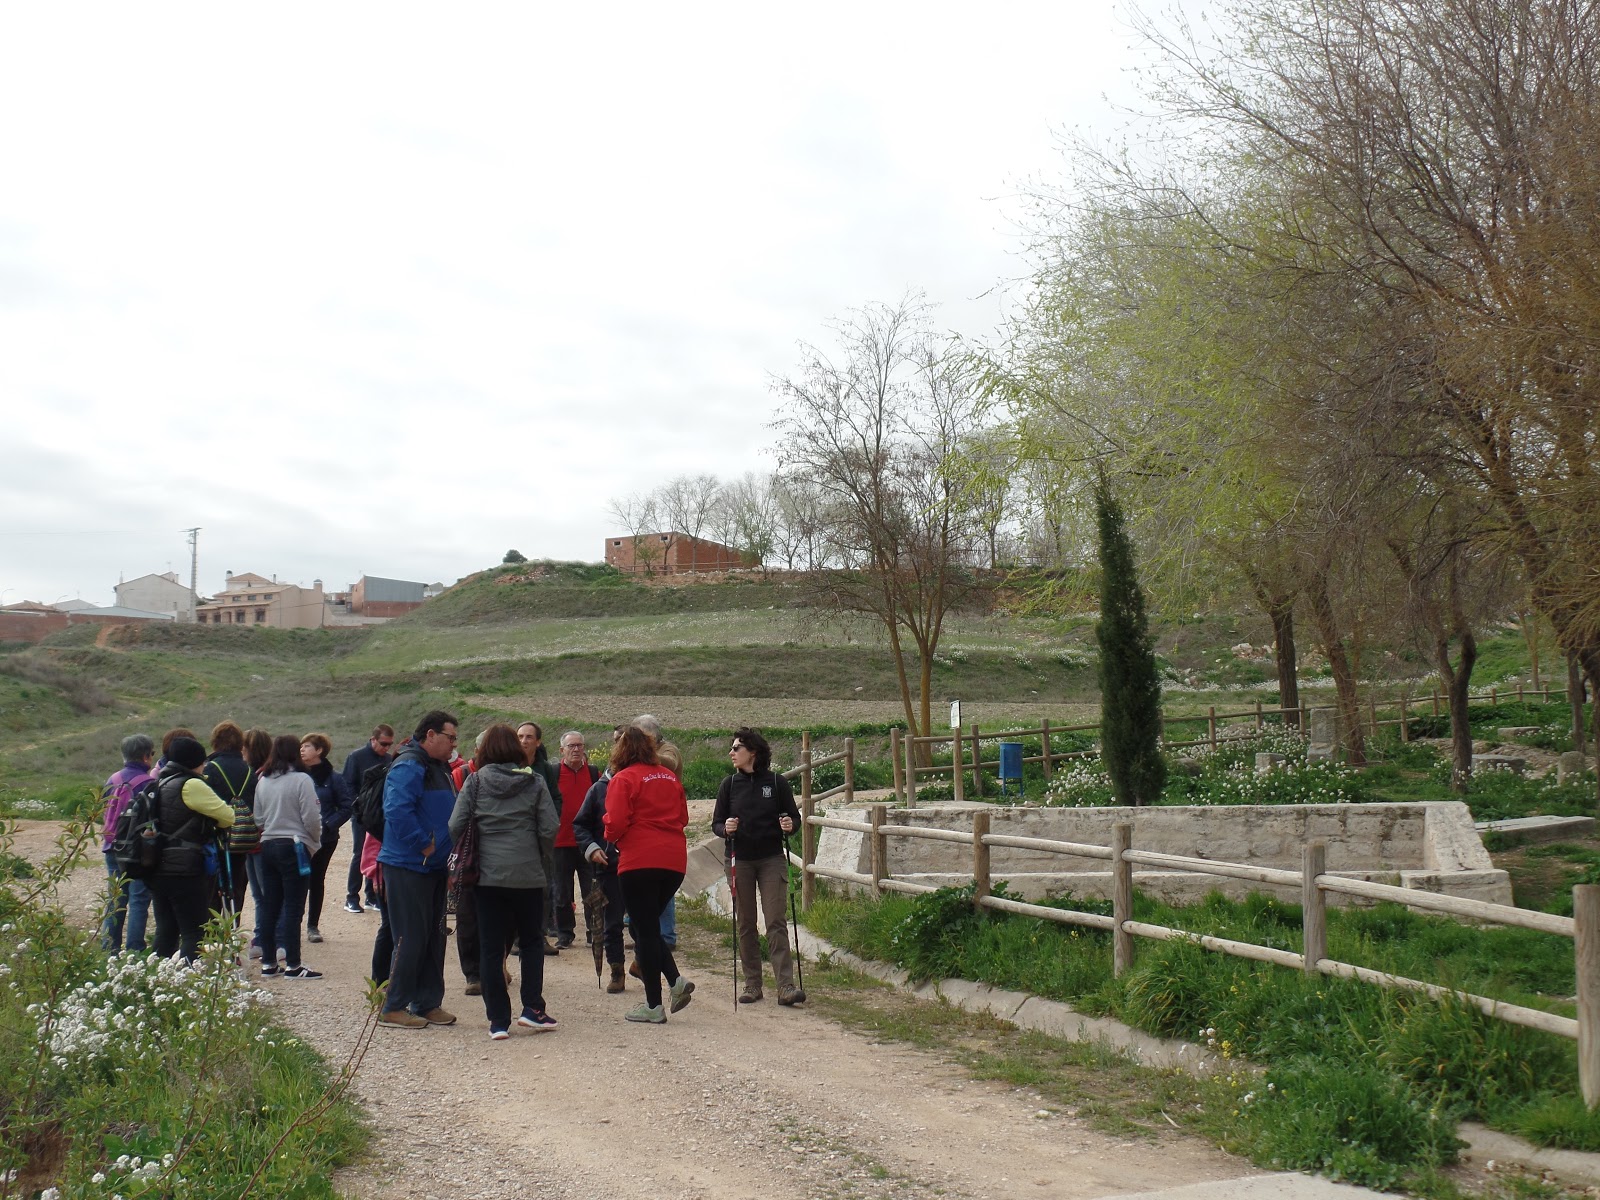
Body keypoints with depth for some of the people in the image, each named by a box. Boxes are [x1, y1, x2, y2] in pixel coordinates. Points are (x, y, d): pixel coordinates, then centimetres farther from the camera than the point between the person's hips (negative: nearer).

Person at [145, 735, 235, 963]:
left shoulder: (159, 783, 13)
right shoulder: (191, 785, -14)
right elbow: (227, 816, -12)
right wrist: (212, 823, 9)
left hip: (157, 870, 8)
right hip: (186, 871, -8)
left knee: (165, 931, 13)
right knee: (194, 933, -5)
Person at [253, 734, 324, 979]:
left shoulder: (262, 782, 7)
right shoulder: (301, 780, -12)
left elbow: (258, 818, 12)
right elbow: (311, 818, -13)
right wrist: (315, 843, 2)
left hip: (267, 846, 6)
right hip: (294, 847, -6)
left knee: (269, 906, 11)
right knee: (293, 908, -3)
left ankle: (268, 962, 16)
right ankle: (292, 965, -2)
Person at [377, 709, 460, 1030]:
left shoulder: (438, 769, 16)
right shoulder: (408, 767, -15)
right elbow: (397, 811, -27)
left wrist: (447, 856, 15)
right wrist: (423, 844, -21)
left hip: (434, 868, 10)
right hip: (408, 867, -10)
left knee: (434, 936, 12)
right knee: (411, 938, -5)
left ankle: (428, 1003, 20)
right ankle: (394, 1008, 3)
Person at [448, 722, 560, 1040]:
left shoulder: (475, 781, 2)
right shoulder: (534, 781, 2)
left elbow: (455, 826, -4)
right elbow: (550, 828, -4)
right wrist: (546, 868, 8)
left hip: (486, 874, 0)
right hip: (528, 875, 0)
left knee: (491, 948, 6)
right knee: (532, 942, 16)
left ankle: (498, 1021, 5)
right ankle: (532, 1008, 8)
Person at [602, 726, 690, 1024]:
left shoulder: (624, 779, -6)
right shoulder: (670, 777, 13)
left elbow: (616, 823, -12)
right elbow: (683, 818, 16)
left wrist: (611, 837, 8)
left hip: (639, 862, -6)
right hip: (675, 861, 6)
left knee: (644, 929, 1)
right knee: (649, 925, 19)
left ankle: (653, 1006, 4)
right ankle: (675, 979, 0)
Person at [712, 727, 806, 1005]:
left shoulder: (776, 782, 0)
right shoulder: (730, 784, 5)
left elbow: (795, 817, 7)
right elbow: (716, 823, 8)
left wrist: (790, 824, -16)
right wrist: (725, 829, -14)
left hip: (772, 859, -2)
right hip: (741, 861, 2)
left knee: (776, 921, -8)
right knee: (746, 924, 6)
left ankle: (786, 986, -10)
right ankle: (752, 984, 15)